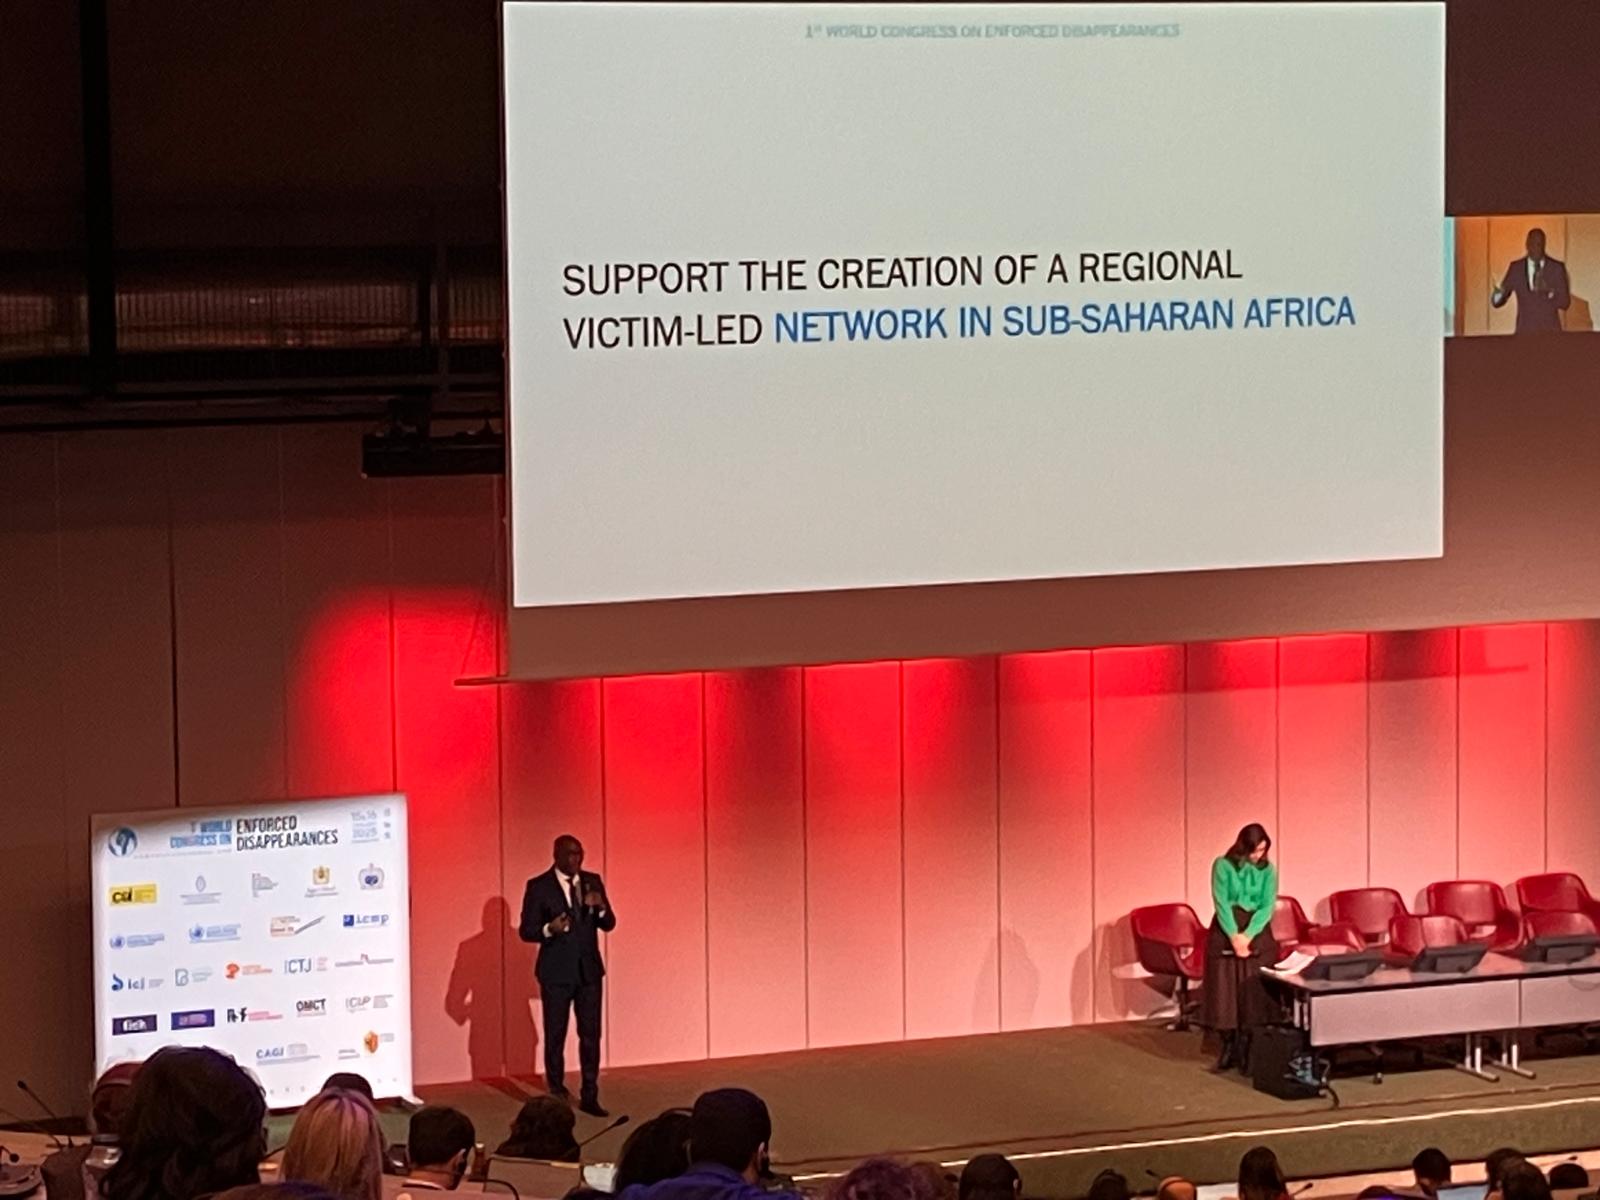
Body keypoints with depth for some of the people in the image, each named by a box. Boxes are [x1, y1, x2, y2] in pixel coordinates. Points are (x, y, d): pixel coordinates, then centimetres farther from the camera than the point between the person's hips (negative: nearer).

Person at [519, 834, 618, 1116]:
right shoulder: (538, 886, -6)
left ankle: (589, 1097, 7)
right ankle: (557, 1097, 12)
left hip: (589, 969, 3)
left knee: (591, 1035, 2)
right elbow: (526, 930, -6)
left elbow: (609, 924, 7)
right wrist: (549, 929, -26)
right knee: (555, 1036, 2)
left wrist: (600, 907, -15)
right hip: (556, 971, -3)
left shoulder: (592, 881, 6)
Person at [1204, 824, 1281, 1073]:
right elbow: (1221, 903, -9)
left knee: (1254, 992, -3)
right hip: (1225, 931, -1)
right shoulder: (1223, 866, -4)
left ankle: (1247, 1050, 2)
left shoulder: (1268, 870, 1)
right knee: (1224, 989, -2)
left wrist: (1247, 936, -17)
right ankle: (1229, 1047, 6)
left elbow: (1267, 907, -5)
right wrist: (1234, 935, -19)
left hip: (1257, 933, 1)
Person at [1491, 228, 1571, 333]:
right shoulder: (1516, 268, 6)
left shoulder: (1557, 268, 2)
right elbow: (1497, 302, 4)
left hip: (1550, 332, -1)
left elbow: (1565, 303, 0)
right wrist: (1499, 292, -20)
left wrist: (1548, 291, -19)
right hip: (1525, 332, 1)